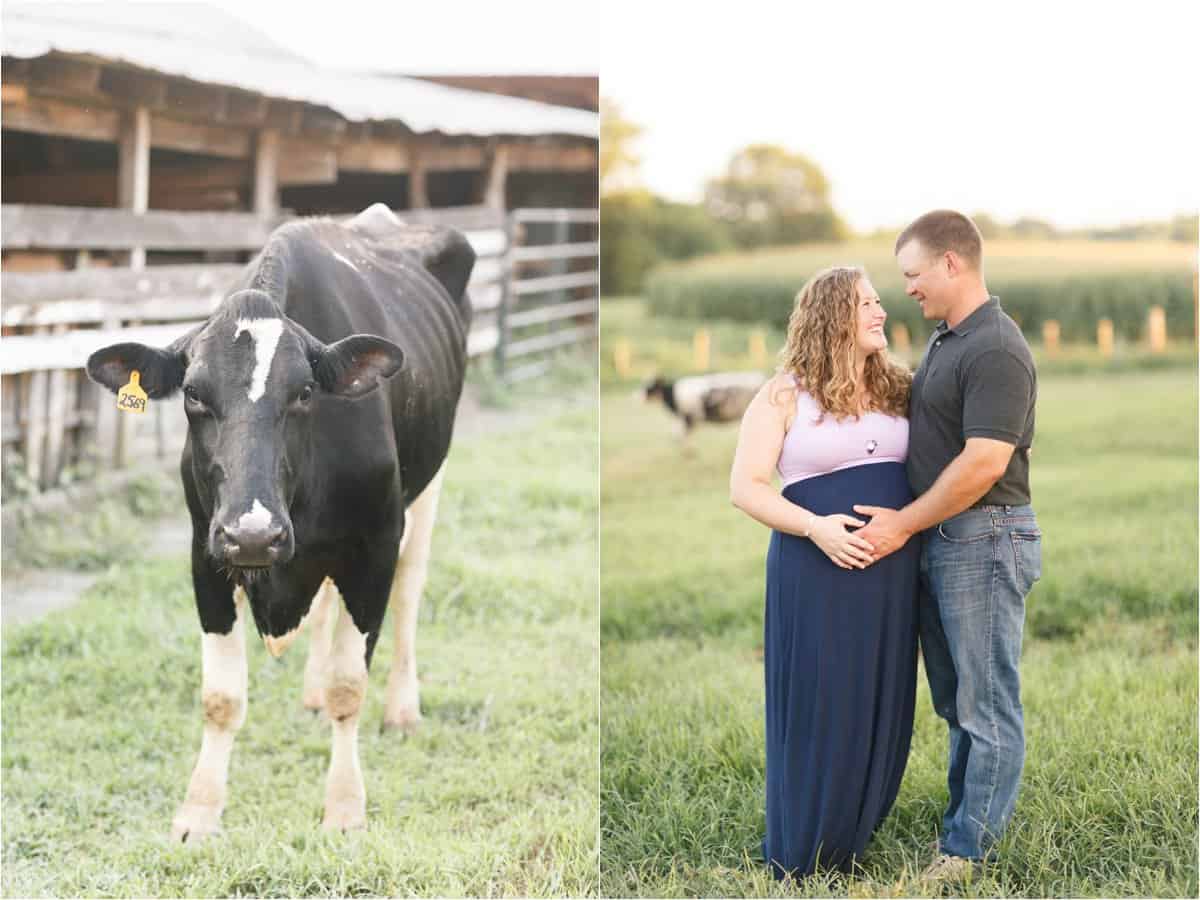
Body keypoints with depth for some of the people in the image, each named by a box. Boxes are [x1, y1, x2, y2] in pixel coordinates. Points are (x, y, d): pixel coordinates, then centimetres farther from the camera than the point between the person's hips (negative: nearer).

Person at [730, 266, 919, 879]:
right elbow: (745, 487, -7)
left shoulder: (897, 389, 11)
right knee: (819, 710, 0)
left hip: (892, 574, 5)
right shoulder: (785, 397, -4)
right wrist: (815, 527, -20)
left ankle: (848, 839, 23)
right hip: (819, 572, -5)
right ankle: (798, 857, 15)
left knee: (878, 710, 8)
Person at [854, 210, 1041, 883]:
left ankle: (969, 847, 6)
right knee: (956, 698, 17)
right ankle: (969, 816, 27)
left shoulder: (996, 351, -18)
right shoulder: (944, 341, 12)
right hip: (939, 541, 10)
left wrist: (903, 524, -16)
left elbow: (982, 463, -24)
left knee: (986, 703, 0)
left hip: (984, 541, -10)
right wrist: (909, 526, 13)